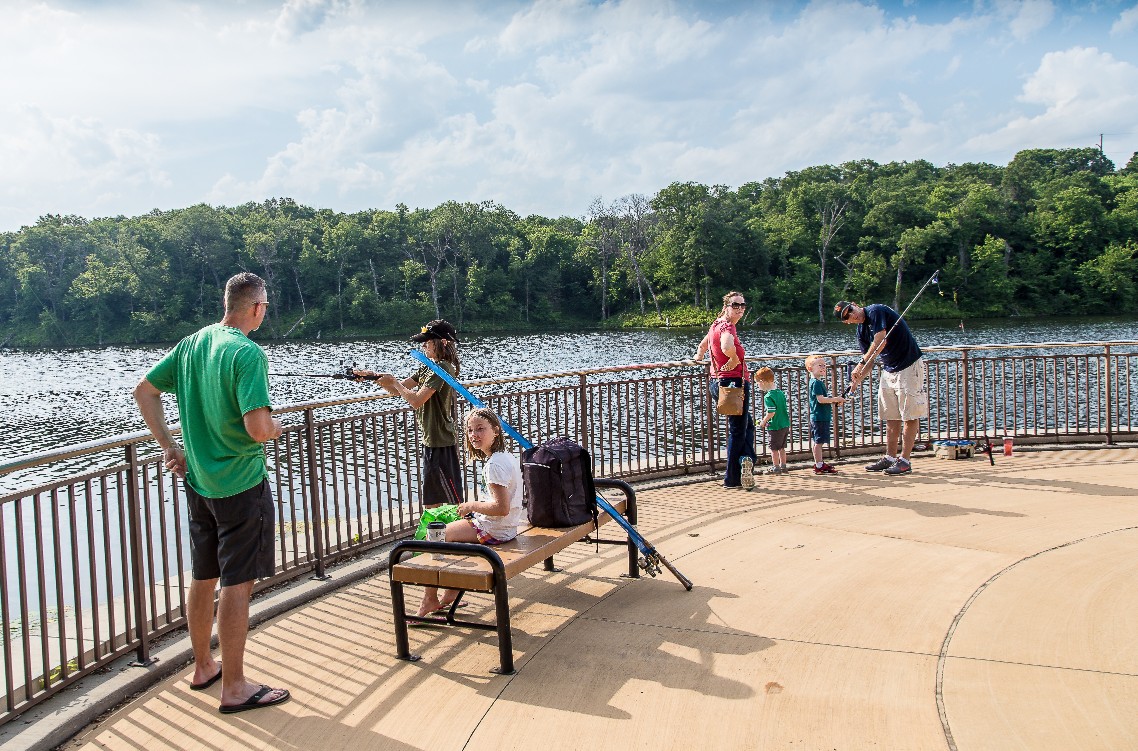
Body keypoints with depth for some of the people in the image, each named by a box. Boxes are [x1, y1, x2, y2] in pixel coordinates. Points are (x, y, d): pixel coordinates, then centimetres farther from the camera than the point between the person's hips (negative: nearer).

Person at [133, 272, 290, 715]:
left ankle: (203, 667, 34)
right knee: (237, 583, 1)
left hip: (197, 480, 8)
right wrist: (277, 425, -5)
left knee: (203, 578, 19)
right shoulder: (247, 353, -19)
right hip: (241, 484, -8)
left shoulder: (191, 343, 5)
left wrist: (168, 446, 13)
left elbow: (144, 390, 13)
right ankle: (234, 687, 10)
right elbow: (258, 428, -28)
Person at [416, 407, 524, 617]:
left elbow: (502, 508, -28)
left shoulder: (494, 464, -22)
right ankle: (452, 592, 30)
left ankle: (430, 599, 9)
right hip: (507, 527, 10)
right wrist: (477, 508, 12)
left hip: (494, 531, -10)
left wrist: (473, 506, -14)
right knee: (453, 533, 28)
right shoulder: (507, 456, 9)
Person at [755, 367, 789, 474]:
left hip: (776, 427, -8)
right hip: (786, 425, 8)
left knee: (774, 448, 5)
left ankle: (776, 467, 10)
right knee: (781, 447, 18)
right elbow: (784, 409, 13)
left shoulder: (768, 397, -19)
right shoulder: (781, 393, 6)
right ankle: (783, 466, 25)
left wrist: (763, 422, -10)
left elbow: (771, 413, -25)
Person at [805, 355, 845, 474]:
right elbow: (820, 399, -23)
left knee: (815, 441, 14)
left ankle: (819, 463, 22)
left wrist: (834, 400, 11)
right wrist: (835, 399, -15)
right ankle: (819, 466, -4)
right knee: (818, 442, -6)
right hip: (820, 417, -10)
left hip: (817, 417, 10)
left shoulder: (819, 382, 16)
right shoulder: (816, 383, -15)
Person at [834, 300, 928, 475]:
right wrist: (858, 380, -8)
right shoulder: (861, 330, 7)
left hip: (909, 367, -9)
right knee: (891, 416, 11)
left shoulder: (875, 311, -17)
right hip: (888, 370, 9)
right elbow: (869, 360, 8)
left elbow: (880, 341, -29)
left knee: (910, 415, -4)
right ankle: (890, 458, 18)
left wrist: (861, 364, -32)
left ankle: (905, 461, -3)